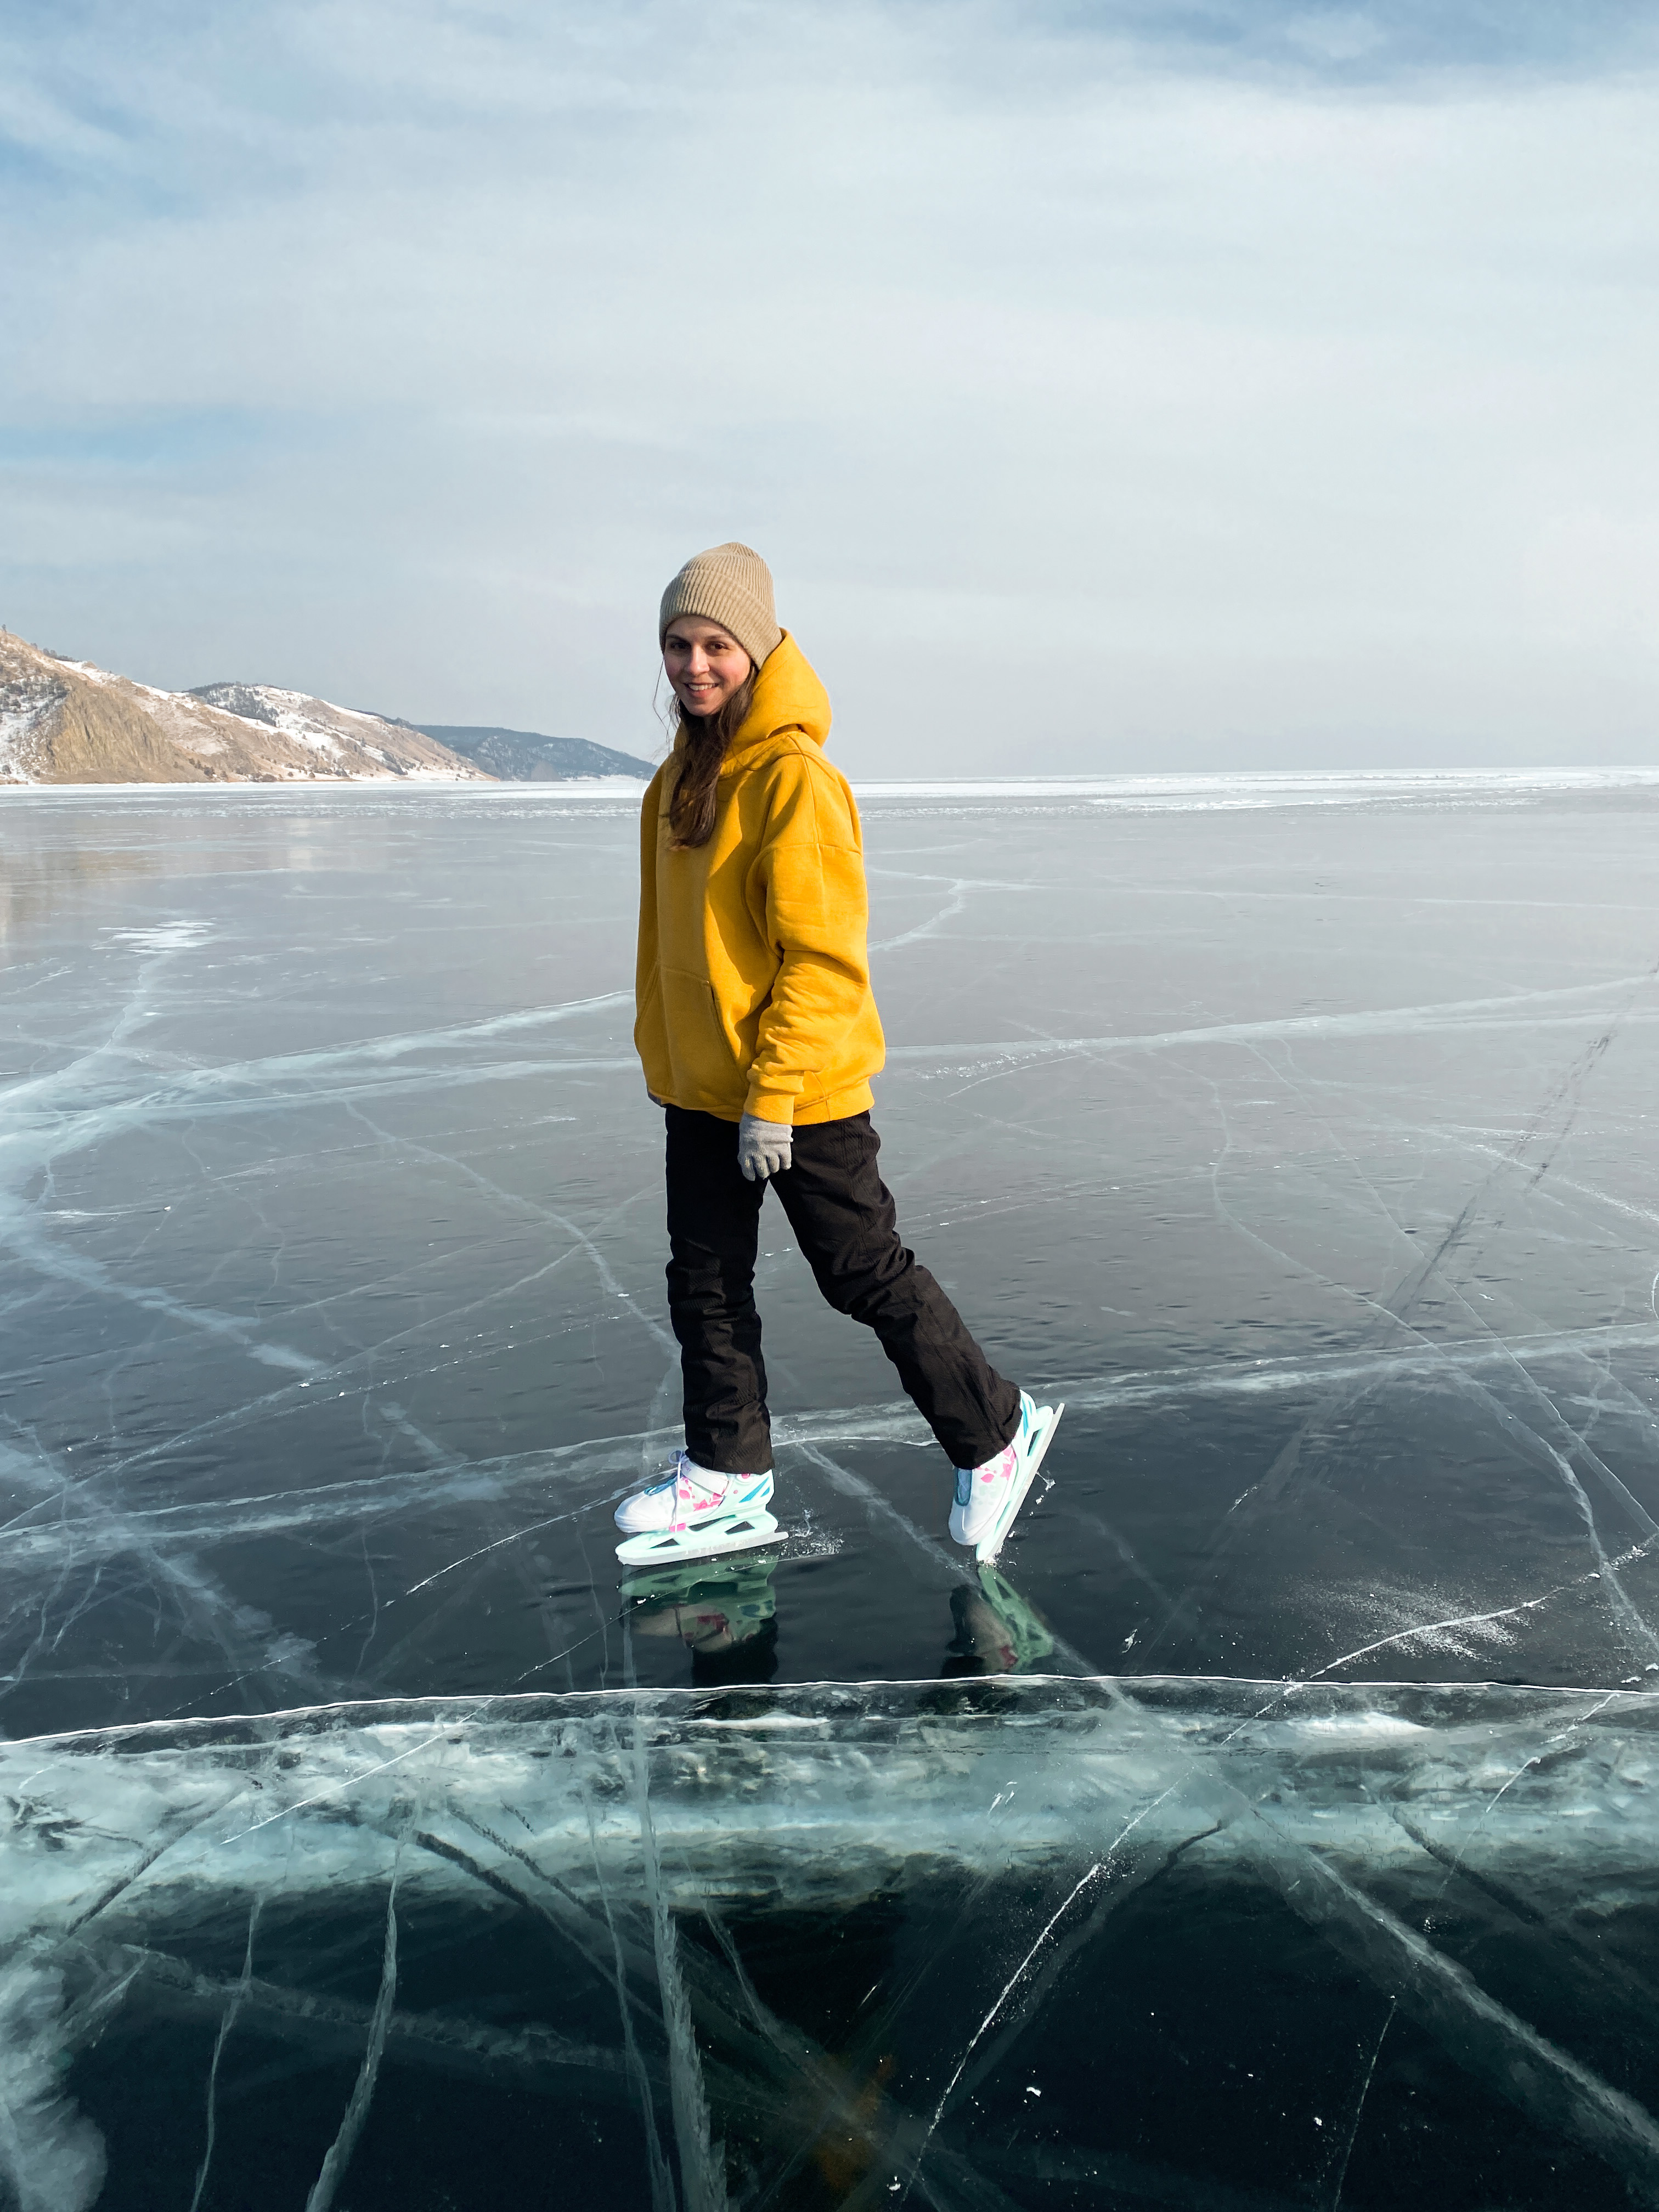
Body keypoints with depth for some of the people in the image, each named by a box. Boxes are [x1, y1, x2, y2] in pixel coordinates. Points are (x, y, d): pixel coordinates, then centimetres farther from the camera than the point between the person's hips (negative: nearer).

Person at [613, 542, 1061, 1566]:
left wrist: (774, 1095, -21)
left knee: (869, 1277, 4)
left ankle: (996, 1434, 23)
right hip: (700, 1092, 8)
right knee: (706, 1283, 13)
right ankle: (729, 1479, 28)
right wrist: (664, 1060, 17)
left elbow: (824, 957, -20)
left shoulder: (796, 778, -18)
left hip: (805, 1094, -8)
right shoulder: (680, 778, 8)